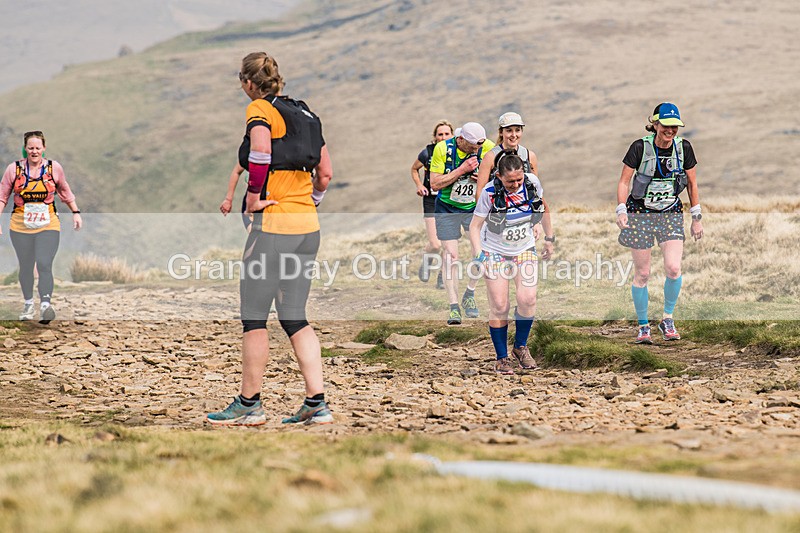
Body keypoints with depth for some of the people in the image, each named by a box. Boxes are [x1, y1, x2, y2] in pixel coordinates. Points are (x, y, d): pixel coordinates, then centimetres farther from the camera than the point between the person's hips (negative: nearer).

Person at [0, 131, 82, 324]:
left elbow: (65, 192, 16)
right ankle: (28, 303, 31)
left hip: (48, 226, -1)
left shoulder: (54, 168, 0)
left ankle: (45, 305, -27)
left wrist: (76, 212, 18)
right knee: (26, 267, 11)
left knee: (44, 266, -17)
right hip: (20, 227, 1)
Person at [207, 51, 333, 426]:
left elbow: (260, 149, -25)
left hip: (273, 223, -7)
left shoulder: (260, 108, -5)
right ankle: (317, 404, 4)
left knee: (254, 317, 2)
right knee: (294, 318, 10)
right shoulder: (305, 113, 16)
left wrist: (254, 197, -15)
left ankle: (249, 405, 7)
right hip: (309, 226, 7)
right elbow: (325, 172, 18)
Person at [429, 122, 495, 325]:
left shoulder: (488, 147, -14)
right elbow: (435, 184, -18)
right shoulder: (443, 149, -19)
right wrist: (462, 170, -27)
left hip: (475, 207, 1)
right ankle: (454, 307, 1)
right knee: (451, 255, -6)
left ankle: (470, 294, 9)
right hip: (447, 209, -1)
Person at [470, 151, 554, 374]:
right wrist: (479, 255, -27)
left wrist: (549, 238, 13)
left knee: (528, 299, -14)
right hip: (495, 252, -2)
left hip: (525, 249, 2)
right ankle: (501, 358, 8)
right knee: (499, 306, -7)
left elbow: (543, 208, 8)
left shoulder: (532, 182, -13)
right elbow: (475, 226, -13)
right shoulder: (490, 192, -21)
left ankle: (521, 346, 9)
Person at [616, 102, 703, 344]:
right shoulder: (640, 147, -11)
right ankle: (643, 326, 16)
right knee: (642, 274, 1)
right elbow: (624, 182, -6)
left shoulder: (684, 147, -3)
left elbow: (692, 184, 8)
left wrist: (696, 218, 9)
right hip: (640, 213, -2)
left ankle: (667, 319, 4)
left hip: (671, 214, 2)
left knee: (673, 268, -16)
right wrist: (621, 210, -20)